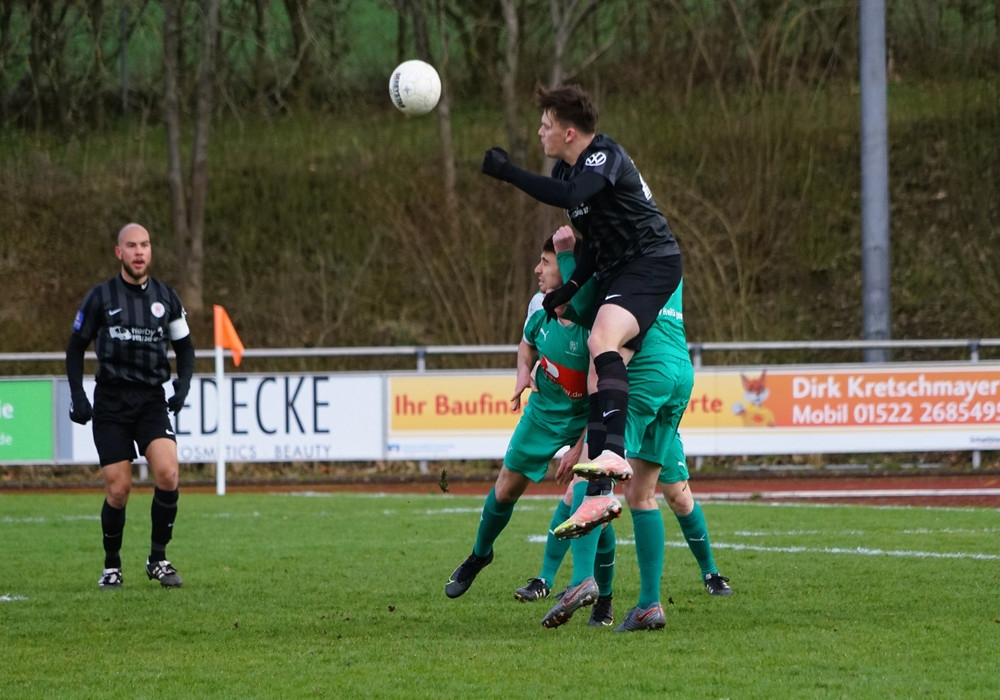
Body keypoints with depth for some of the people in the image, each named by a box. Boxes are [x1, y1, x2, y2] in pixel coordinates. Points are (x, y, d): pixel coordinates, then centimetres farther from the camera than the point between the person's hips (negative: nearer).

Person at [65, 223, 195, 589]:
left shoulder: (165, 297, 7)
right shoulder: (100, 297, 1)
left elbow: (184, 346, 17)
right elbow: (76, 348, 8)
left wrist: (183, 383, -1)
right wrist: (77, 396, -2)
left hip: (152, 400, 1)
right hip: (110, 403, -1)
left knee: (167, 473, -19)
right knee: (118, 490, -6)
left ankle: (158, 559, -4)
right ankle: (111, 566, 14)